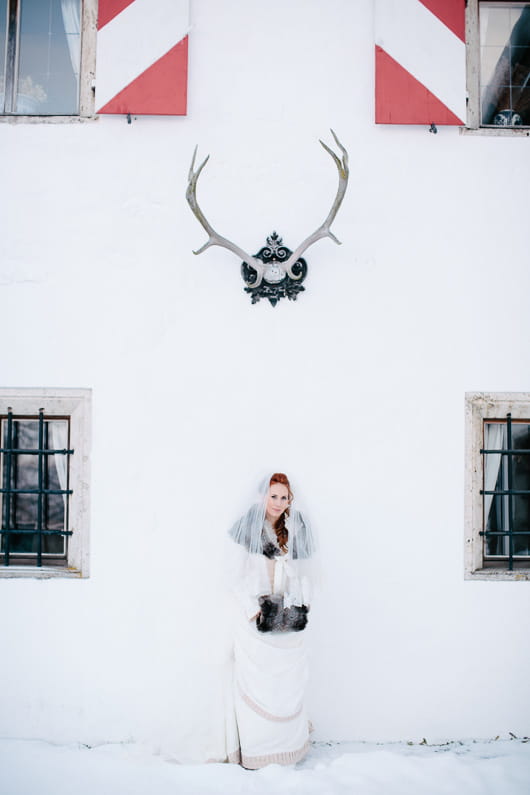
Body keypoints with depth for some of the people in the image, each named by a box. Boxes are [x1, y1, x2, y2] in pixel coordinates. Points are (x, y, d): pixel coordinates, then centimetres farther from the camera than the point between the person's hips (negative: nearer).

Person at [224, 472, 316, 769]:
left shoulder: (298, 532, 7)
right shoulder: (247, 530, -3)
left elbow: (305, 575, 12)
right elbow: (238, 578, -3)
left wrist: (303, 607, 2)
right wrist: (253, 610, -9)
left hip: (289, 621, 3)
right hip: (256, 619, -3)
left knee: (289, 683, 6)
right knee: (255, 683, 0)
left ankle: (289, 745, 19)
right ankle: (254, 750, 11)